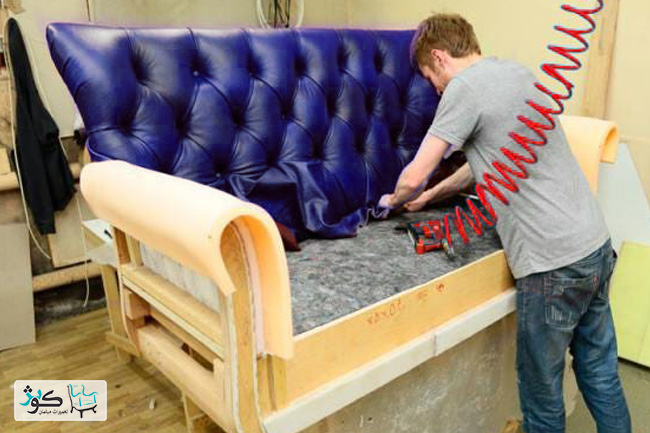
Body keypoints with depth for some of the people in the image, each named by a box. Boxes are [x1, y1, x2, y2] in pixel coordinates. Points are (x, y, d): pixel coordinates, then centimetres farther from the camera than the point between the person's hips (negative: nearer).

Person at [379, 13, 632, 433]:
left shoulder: (465, 87, -11)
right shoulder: (518, 71, 15)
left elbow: (413, 178, -11)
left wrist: (394, 199, 12)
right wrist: (430, 196, 30)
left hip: (554, 263, -8)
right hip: (597, 245, 9)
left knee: (542, 387, 11)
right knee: (600, 372, 21)